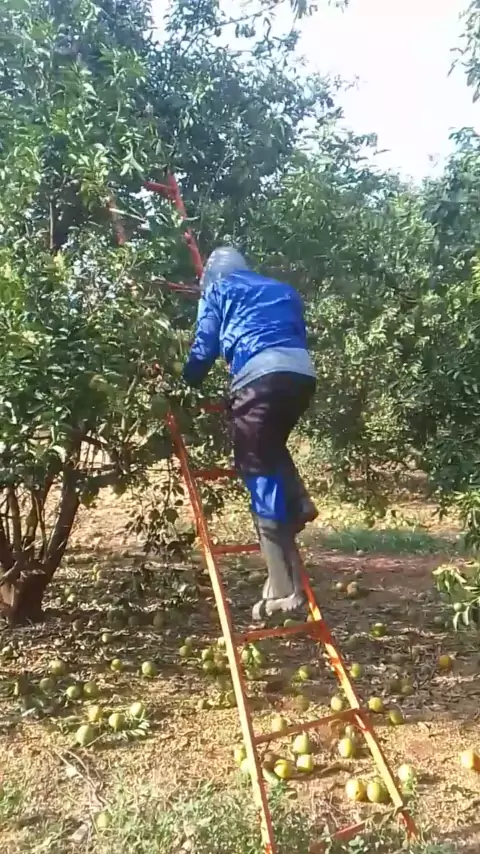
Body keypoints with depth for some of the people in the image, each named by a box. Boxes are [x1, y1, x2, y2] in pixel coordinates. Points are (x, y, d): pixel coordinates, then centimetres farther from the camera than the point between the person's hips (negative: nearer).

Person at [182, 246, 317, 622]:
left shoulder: (217, 289, 22)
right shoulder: (284, 290, 35)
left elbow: (205, 348, 13)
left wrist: (184, 385, 26)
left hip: (261, 375, -5)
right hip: (302, 372, 6)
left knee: (260, 471, -2)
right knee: (271, 446, 31)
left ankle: (284, 589, -3)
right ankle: (298, 501, 6)